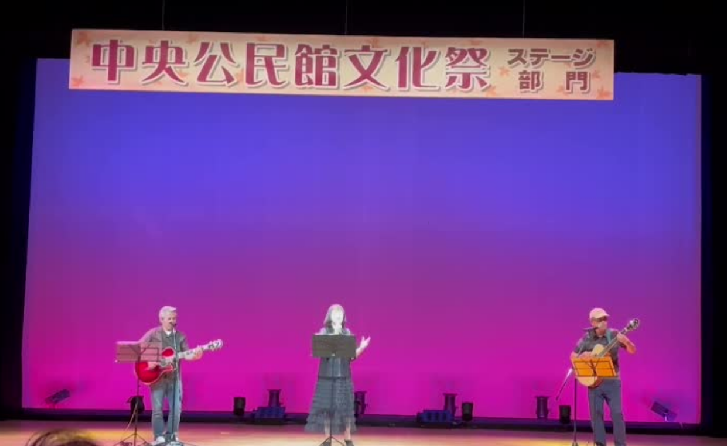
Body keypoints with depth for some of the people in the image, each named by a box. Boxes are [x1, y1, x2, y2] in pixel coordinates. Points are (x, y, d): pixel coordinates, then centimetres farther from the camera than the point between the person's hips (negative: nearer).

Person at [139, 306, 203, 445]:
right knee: (157, 408, -1)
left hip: (174, 377, 3)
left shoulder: (180, 336, 9)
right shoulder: (153, 334, -1)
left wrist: (195, 355, -20)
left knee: (176, 408, 1)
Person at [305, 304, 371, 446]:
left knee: (345, 406, 2)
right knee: (326, 405, 0)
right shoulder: (323, 333, 2)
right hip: (327, 375, -1)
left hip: (343, 376, 1)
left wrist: (361, 348, -11)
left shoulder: (347, 333, 6)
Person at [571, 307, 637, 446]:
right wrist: (584, 356, -14)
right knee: (596, 413, 5)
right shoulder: (586, 338, 0)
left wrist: (626, 342, -26)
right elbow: (573, 356, 7)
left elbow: (633, 351, -6)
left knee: (617, 413, -5)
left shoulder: (614, 334, -3)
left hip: (612, 381, -1)